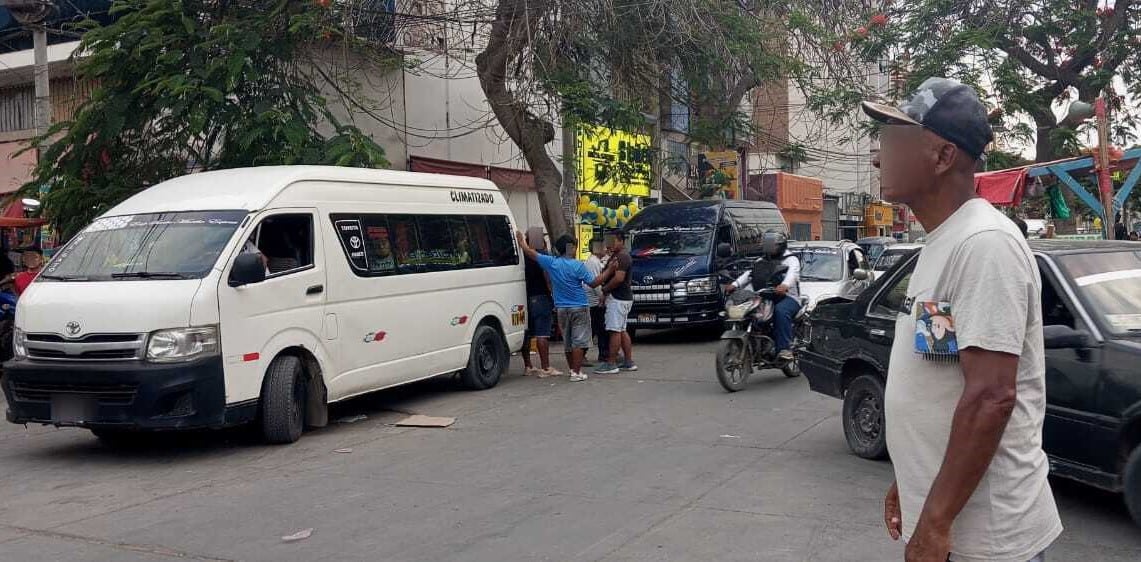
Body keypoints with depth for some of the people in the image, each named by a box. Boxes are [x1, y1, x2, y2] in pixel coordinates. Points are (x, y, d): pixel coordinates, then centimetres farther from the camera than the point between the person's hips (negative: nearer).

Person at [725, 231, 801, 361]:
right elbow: (749, 274, 11)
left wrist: (785, 285, -42)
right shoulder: (761, 261, 24)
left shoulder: (791, 260, 5)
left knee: (781, 311, -39)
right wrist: (735, 284, -10)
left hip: (788, 297, -6)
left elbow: (792, 273, -19)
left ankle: (785, 348, -38)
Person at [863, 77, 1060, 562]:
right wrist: (909, 482, 20)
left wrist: (934, 522, -23)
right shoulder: (941, 242, 10)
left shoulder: (985, 244, -20)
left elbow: (991, 396, -25)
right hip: (938, 513, 9)